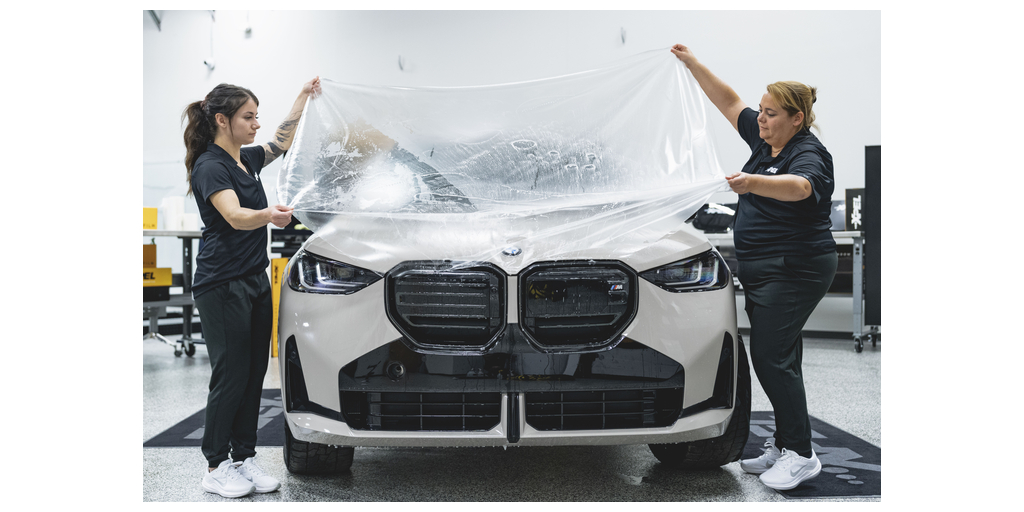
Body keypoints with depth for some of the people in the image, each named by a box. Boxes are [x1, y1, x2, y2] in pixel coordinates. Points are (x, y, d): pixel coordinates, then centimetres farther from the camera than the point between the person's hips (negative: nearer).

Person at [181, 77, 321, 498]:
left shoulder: (246, 159, 11)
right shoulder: (210, 167, -15)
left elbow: (282, 142, 31)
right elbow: (234, 216, -31)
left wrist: (303, 96, 32)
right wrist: (269, 216, -51)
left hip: (255, 281, 9)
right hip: (222, 285, -9)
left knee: (255, 373, 9)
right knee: (231, 376, -3)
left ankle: (244, 458, 19)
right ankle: (216, 468, 10)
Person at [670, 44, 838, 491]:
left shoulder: (808, 153, -14)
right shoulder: (765, 141, 11)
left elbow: (799, 186, -37)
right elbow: (729, 103, 18)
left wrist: (754, 183, -54)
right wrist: (693, 64, 15)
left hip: (794, 270, -9)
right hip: (761, 269, 9)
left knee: (770, 356, -11)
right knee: (778, 357, 11)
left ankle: (801, 454, -1)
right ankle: (783, 444, 19)